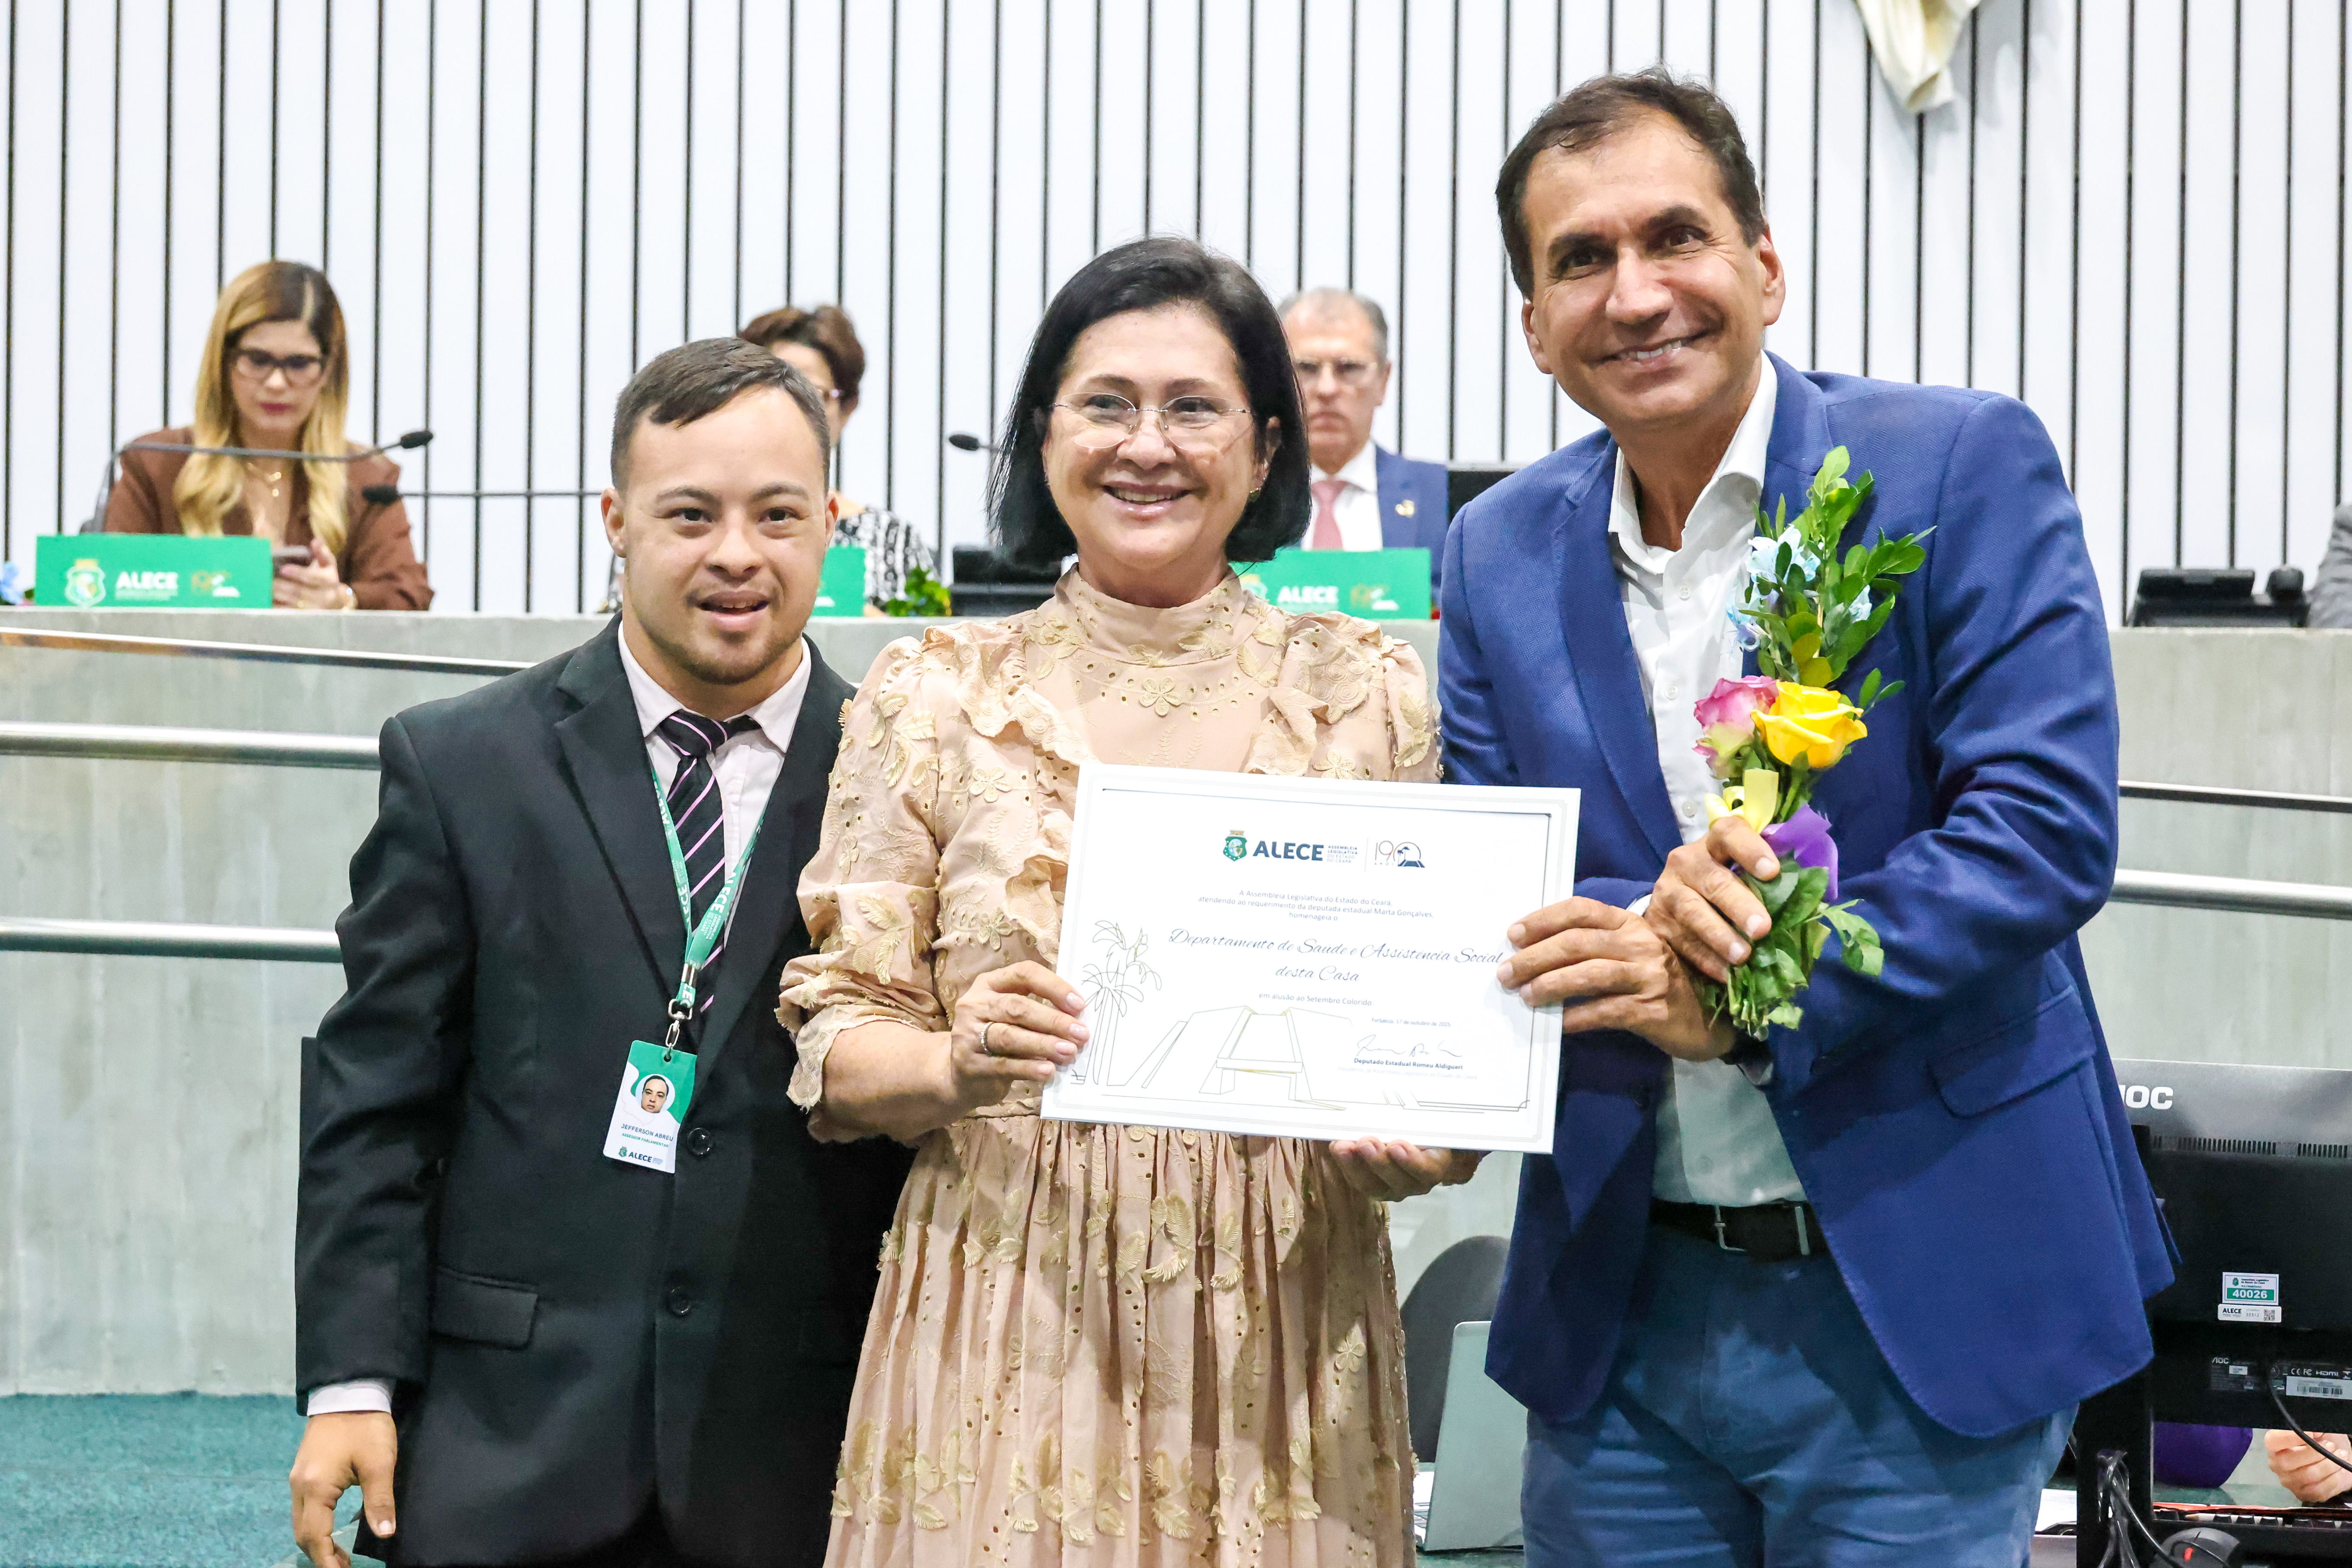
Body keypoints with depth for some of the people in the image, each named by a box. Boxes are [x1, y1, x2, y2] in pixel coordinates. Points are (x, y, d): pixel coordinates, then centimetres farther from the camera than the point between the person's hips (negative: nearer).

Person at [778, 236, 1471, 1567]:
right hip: (1006, 1328, 0)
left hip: (1278, 1329, 1)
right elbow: (840, 1037, 3)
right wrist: (957, 1066, -18)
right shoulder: (935, 696, 4)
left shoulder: (1372, 696, 5)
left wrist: (1424, 1141, -12)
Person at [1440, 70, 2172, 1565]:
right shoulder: (1502, 551, 7)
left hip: (1914, 1300, -4)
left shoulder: (1961, 466, -7)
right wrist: (1648, 926, -19)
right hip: (1622, 1310, 4)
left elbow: (2049, 823, -15)